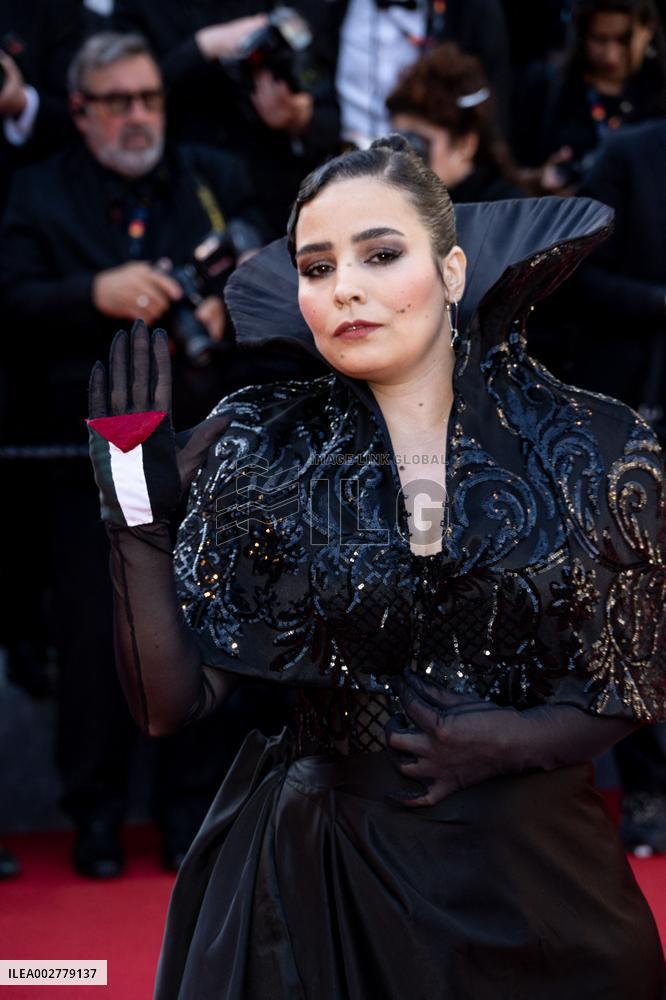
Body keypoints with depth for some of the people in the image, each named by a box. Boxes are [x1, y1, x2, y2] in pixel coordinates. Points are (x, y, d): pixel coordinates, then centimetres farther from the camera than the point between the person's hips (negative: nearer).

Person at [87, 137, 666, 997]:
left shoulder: (593, 448, -8)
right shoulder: (261, 452, -6)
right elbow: (171, 705, -8)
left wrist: (519, 741, -16)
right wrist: (137, 518, -21)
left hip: (532, 873, 0)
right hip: (322, 877, 0)